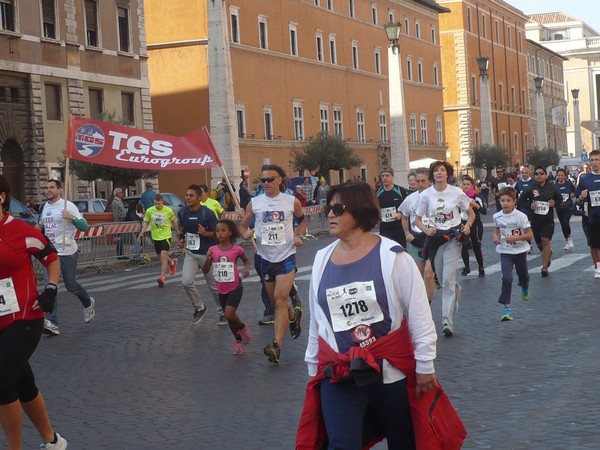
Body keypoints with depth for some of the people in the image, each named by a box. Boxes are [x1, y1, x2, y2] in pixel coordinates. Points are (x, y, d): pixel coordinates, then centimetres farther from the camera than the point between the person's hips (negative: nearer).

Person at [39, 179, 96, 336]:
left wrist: (72, 218, -33)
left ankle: (88, 303, 38)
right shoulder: (45, 207, 12)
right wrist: (39, 229, 8)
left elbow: (84, 226, -15)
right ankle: (52, 323, -9)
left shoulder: (68, 206, -10)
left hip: (67, 253, -5)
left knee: (71, 285, 7)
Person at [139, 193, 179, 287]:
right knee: (160, 256, 15)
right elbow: (146, 222, 7)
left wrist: (177, 232, 20)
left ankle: (162, 277, -17)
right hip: (155, 236, 4)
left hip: (166, 236, -4)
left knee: (163, 255, -17)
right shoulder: (149, 211, -5)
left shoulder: (168, 211, -9)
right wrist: (142, 233, -6)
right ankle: (172, 262, 46)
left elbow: (173, 221, 8)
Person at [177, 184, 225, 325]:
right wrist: (181, 239, 2)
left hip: (207, 254, -4)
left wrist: (205, 233, -30)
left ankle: (223, 313, 26)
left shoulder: (207, 213, -15)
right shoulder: (182, 212, 0)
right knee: (186, 281, -15)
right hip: (191, 254, 4)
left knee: (214, 286, 6)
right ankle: (199, 308, 9)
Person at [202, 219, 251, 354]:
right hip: (221, 289, 4)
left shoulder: (236, 249, -10)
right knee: (230, 317, 15)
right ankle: (239, 339, 36)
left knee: (229, 315, -19)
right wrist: (208, 259, -21)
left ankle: (242, 328, 11)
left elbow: (246, 260, 10)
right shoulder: (213, 250, -4)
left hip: (235, 287, -4)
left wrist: (246, 268, -11)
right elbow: (205, 271, -3)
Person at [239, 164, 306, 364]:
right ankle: (294, 315, 48)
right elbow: (242, 225, 9)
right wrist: (246, 233, -14)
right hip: (266, 257, 3)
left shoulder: (292, 202, -3)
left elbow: (302, 220, 16)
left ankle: (277, 345, -19)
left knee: (280, 299, -16)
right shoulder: (254, 203, -1)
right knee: (276, 301, 15)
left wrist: (298, 235, -3)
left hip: (286, 256, -3)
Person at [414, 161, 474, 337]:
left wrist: (467, 226, -9)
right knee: (442, 280, 11)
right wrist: (426, 229, -14)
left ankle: (447, 321, -12)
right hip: (435, 238, 2)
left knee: (448, 279, -13)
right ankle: (456, 290, 47)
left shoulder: (457, 192, -2)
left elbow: (471, 213, 10)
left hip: (453, 238, -2)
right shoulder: (425, 195, -1)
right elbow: (417, 219, 6)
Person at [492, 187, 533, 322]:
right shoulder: (497, 217, -7)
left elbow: (530, 234, -13)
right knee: (507, 278, -16)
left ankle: (525, 289, 59)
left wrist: (516, 238, -27)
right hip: (505, 251, 0)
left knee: (523, 274, 23)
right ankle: (507, 307, -14)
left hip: (520, 251, 0)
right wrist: (495, 236, -7)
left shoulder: (521, 216, -17)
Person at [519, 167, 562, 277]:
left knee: (545, 241, -13)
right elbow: (521, 201, 2)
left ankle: (544, 267, -9)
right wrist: (529, 206, -15)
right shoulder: (530, 189, -4)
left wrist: (555, 204, -9)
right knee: (539, 243, 13)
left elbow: (560, 199, 12)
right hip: (535, 219, 2)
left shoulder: (551, 187, -1)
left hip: (548, 219, -2)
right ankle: (548, 253, 47)